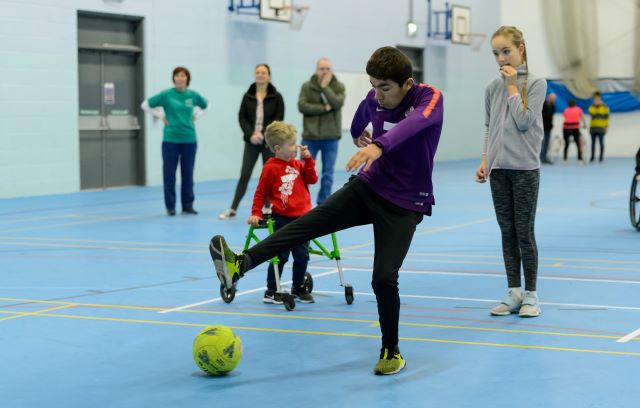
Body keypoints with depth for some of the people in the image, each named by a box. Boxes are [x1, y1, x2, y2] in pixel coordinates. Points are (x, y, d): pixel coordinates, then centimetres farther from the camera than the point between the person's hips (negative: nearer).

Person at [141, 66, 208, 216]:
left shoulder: (193, 95, 3)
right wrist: (161, 116, -2)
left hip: (189, 140, 2)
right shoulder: (166, 94, -5)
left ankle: (188, 205, 15)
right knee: (169, 174, 1)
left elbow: (204, 106, 23)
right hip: (170, 139, -2)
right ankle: (170, 206, 9)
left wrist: (195, 116, 8)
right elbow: (146, 105, 3)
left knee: (188, 174, 6)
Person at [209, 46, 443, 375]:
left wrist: (379, 146, -63)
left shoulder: (430, 98, -19)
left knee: (384, 277, -14)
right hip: (368, 186, 4)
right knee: (315, 218, -22)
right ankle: (240, 264, -37)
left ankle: (391, 352, 10)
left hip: (405, 203, -4)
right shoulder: (374, 98, -2)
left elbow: (413, 124, -44)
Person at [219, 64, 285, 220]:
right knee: (244, 175, 0)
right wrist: (251, 134, -12)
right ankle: (233, 209, 4)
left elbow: (278, 119, -5)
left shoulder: (276, 97, -1)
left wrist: (263, 134, -14)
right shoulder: (248, 96, 4)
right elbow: (242, 117, 2)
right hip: (251, 141, 1)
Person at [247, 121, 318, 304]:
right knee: (280, 256, -1)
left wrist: (307, 159, 0)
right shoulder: (271, 168, -10)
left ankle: (299, 288, 25)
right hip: (282, 220, -6)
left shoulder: (297, 164, 9)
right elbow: (260, 193, -5)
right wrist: (256, 214, -9)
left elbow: (312, 179, 6)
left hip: (301, 218, 6)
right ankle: (270, 292, 9)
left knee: (302, 256, 9)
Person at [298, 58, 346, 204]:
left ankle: (323, 204, 13)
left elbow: (337, 104, -16)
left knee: (328, 174, 5)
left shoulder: (338, 86, 1)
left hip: (331, 137, 1)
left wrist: (325, 87, -14)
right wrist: (324, 108, -15)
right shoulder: (307, 86, 0)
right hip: (310, 136, -1)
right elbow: (302, 106, -13)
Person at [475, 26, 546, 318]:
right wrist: (485, 162, 5)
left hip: (525, 170, -4)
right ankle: (513, 293, 13)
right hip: (499, 170, 4)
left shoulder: (535, 84, -3)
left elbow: (524, 121, -13)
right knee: (507, 233, 7)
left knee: (524, 233, -2)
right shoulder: (492, 88, 9)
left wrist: (512, 86, -9)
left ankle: (531, 295, 7)